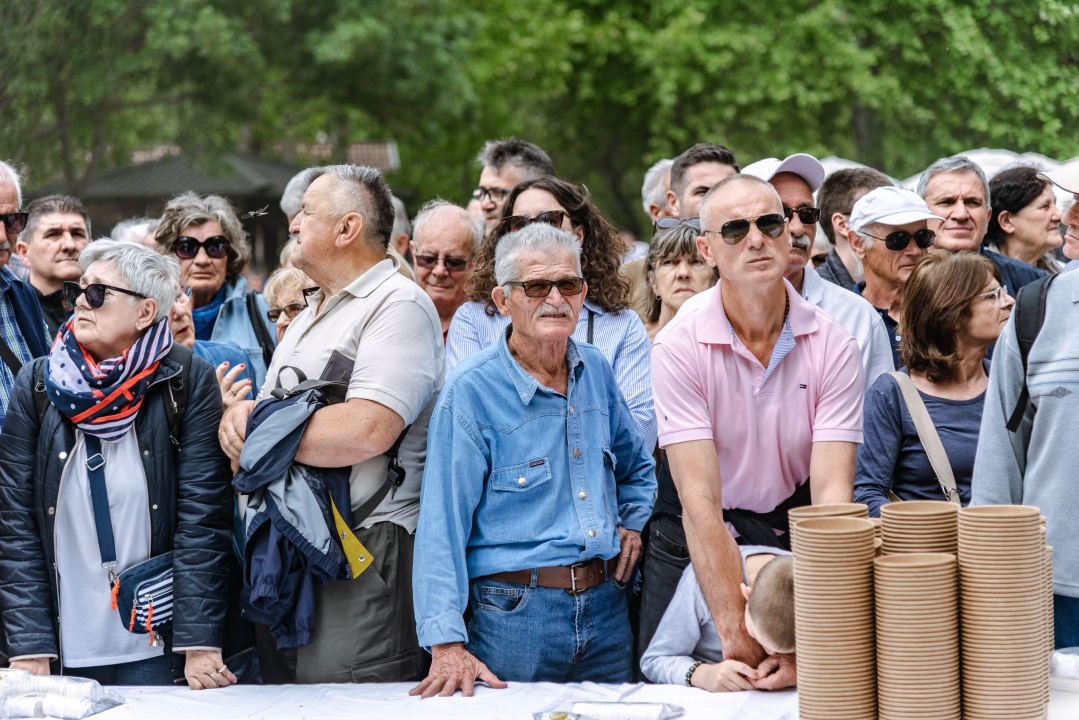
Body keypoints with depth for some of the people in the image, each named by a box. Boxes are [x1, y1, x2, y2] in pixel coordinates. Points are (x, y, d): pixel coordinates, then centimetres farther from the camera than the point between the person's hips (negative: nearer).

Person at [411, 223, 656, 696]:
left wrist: (632, 521, 8)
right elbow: (442, 524, -14)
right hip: (515, 614, -5)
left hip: (606, 607, 5)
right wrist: (447, 644, -22)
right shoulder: (472, 391, -10)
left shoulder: (595, 371, 9)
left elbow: (638, 466, 28)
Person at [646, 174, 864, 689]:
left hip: (795, 543, 1)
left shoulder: (832, 346, -11)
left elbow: (832, 492, -20)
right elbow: (700, 501, -23)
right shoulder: (678, 346, -16)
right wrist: (737, 633, -30)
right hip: (697, 545, -1)